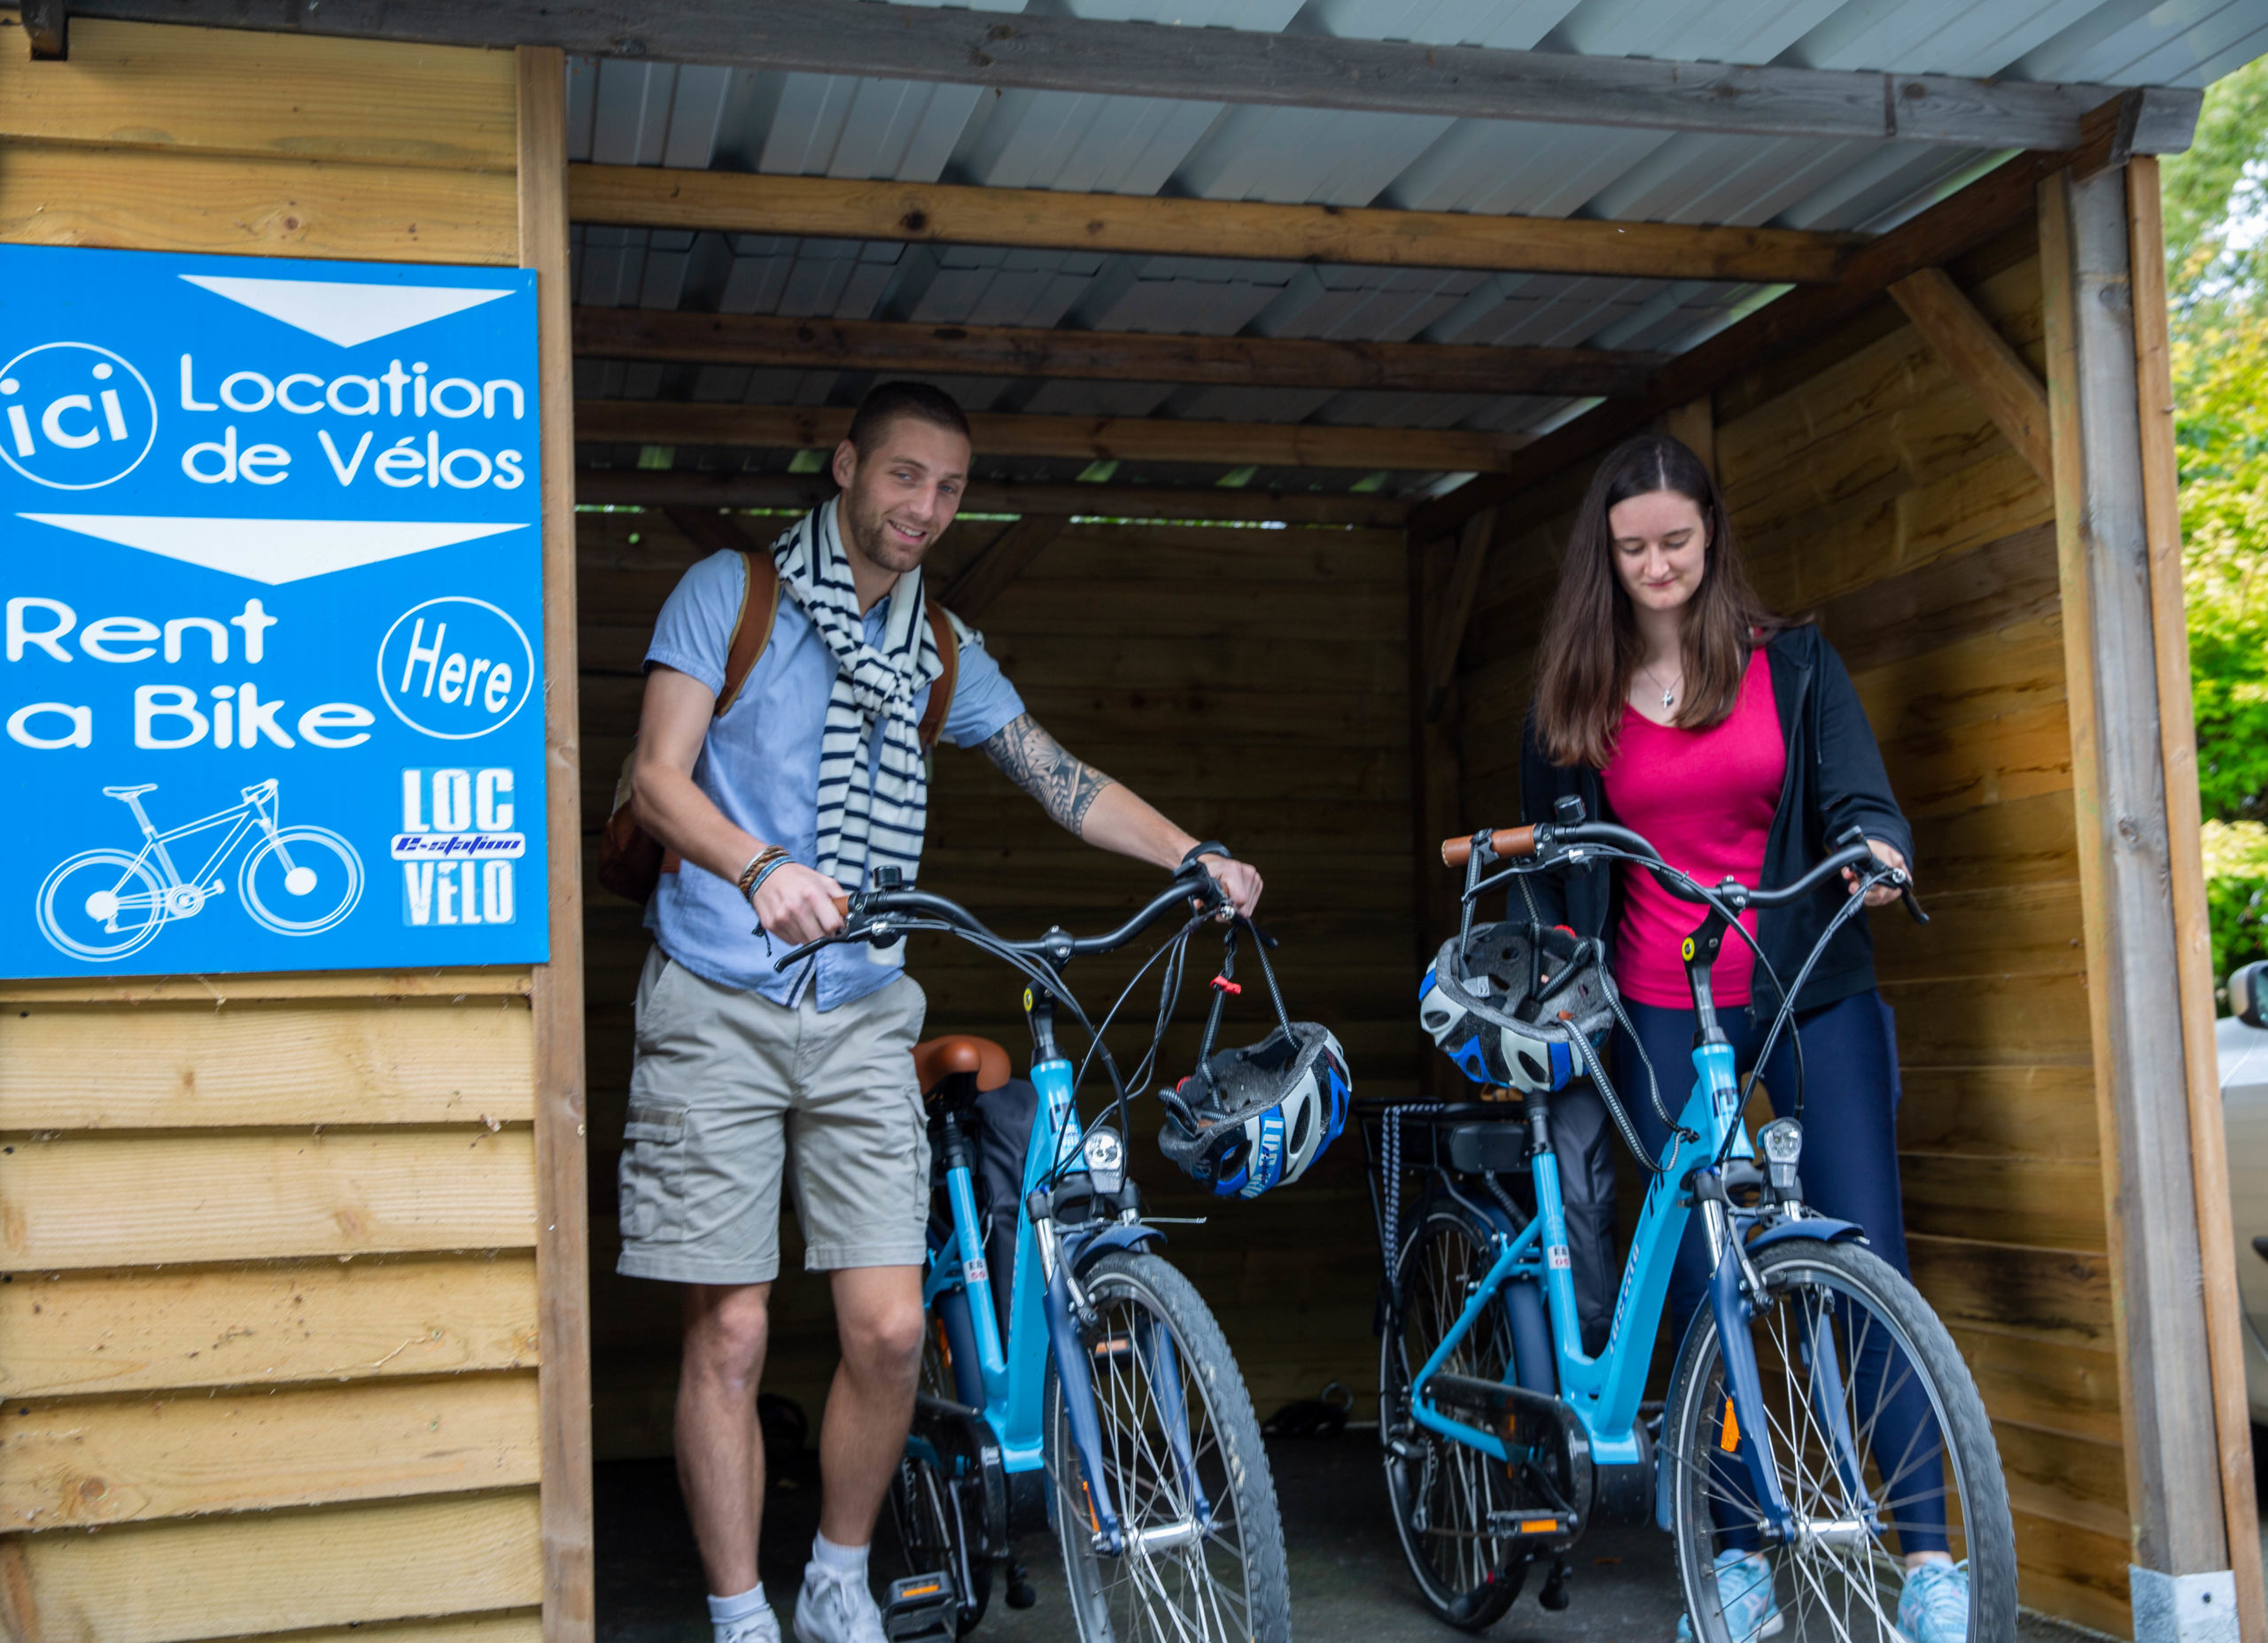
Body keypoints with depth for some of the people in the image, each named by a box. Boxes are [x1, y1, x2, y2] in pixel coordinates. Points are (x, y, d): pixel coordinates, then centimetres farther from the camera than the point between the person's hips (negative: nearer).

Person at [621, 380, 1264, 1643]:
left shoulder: (944, 652, 15)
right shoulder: (732, 592, 2)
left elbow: (1065, 781, 13)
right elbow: (660, 779, -7)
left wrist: (1196, 857, -2)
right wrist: (763, 867, -26)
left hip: (863, 1019, 3)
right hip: (719, 1007, -3)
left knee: (891, 1328, -3)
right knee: (731, 1332, -2)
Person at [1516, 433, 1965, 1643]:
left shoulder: (1791, 663, 4)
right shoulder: (1572, 696, 8)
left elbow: (1859, 798, -2)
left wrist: (1877, 847, -24)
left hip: (1812, 996, -1)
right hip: (1663, 1015, 1)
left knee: (1867, 1260, -8)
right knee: (1697, 1286, 2)